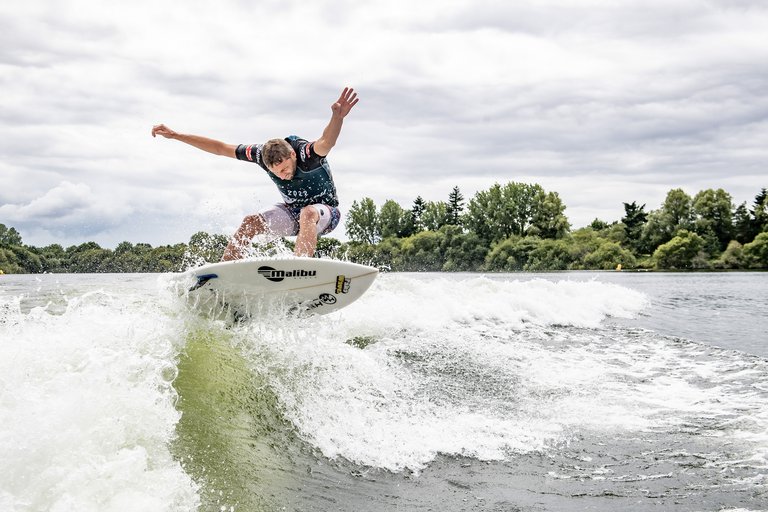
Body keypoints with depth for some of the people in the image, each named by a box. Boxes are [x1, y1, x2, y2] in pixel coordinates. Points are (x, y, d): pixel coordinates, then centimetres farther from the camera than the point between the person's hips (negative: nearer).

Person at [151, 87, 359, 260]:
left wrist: (337, 117, -81)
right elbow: (220, 148, -11)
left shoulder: (307, 154, -33)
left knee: (308, 214, -38)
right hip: (293, 210, 5)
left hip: (325, 210, -5)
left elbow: (326, 143, -58)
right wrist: (175, 135, -12)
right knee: (251, 222, -14)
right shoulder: (263, 154, -19)